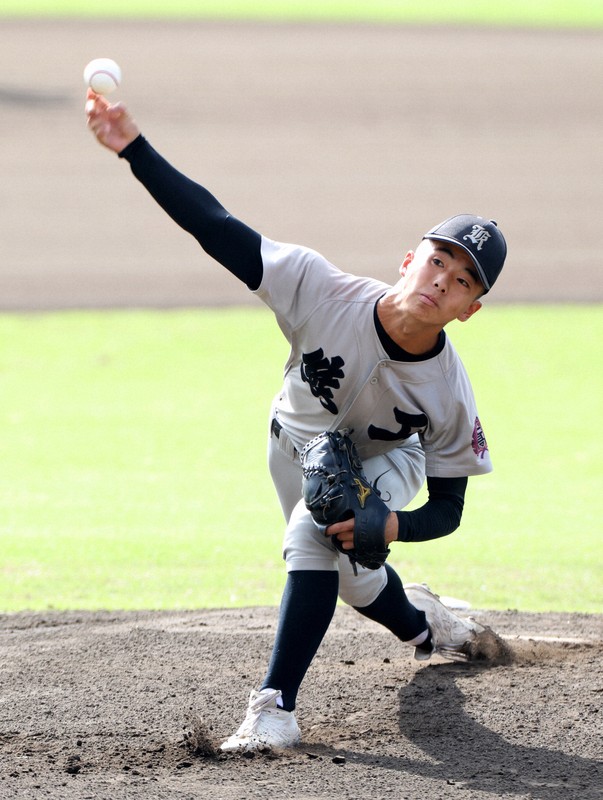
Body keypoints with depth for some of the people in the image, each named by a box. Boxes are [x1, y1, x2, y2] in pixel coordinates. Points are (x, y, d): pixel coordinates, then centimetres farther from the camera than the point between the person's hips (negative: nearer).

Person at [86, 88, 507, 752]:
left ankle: (276, 704, -28)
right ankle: (422, 626, 54)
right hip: (297, 444, 3)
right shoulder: (324, 292, -38)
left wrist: (392, 526, -43)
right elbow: (215, 226, -41)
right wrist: (133, 148, -51)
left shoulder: (450, 396, -35)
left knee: (314, 534, -31)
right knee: (353, 584, 18)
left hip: (383, 461, -2)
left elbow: (447, 509, -21)